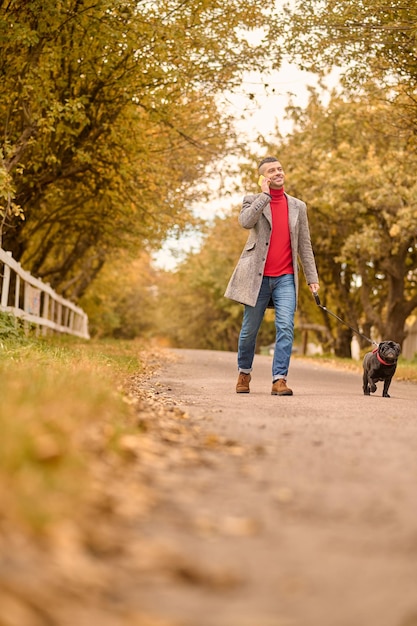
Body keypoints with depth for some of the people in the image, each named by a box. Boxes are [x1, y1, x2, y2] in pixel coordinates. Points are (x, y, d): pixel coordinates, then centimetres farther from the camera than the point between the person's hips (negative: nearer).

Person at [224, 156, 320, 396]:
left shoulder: (298, 206, 11)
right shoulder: (253, 201, 3)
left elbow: (305, 245, 13)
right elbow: (245, 221, -20)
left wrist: (312, 278, 7)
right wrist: (265, 194, -15)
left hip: (286, 277, 2)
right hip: (258, 276, -1)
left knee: (286, 328, -12)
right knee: (250, 329, 7)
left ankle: (280, 380, -12)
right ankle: (244, 372, 29)